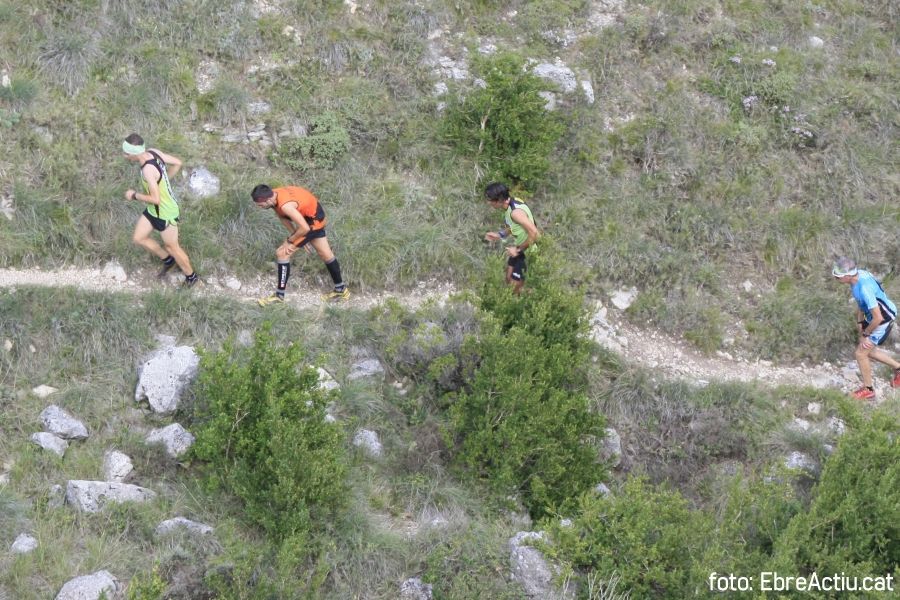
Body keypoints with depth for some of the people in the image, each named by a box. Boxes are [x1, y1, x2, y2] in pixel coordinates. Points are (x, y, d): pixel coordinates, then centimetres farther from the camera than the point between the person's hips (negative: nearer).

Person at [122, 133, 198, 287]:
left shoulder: (148, 170, -35)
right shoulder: (153, 152, -10)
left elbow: (156, 199, -35)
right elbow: (177, 163, 2)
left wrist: (135, 196, -21)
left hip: (166, 212, -9)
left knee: (172, 247, 12)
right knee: (138, 238, 16)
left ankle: (191, 276, 34)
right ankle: (168, 260, 36)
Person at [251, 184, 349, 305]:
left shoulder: (285, 205, -37)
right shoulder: (274, 195, -12)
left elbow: (304, 228, -33)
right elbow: (283, 217, 2)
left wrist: (290, 241, -18)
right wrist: (294, 236, -4)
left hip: (312, 221, -9)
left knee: (282, 253, -10)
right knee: (325, 253, 23)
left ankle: (279, 295, 0)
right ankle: (341, 290, 40)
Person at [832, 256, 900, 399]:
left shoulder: (865, 288, -38)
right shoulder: (857, 274, -10)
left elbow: (878, 318, -34)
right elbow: (860, 303, 8)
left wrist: (865, 334, -19)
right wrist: (860, 323, 6)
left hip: (882, 321, -9)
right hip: (872, 317, 9)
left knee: (861, 353, 0)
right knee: (868, 350, 20)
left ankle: (868, 390, 18)